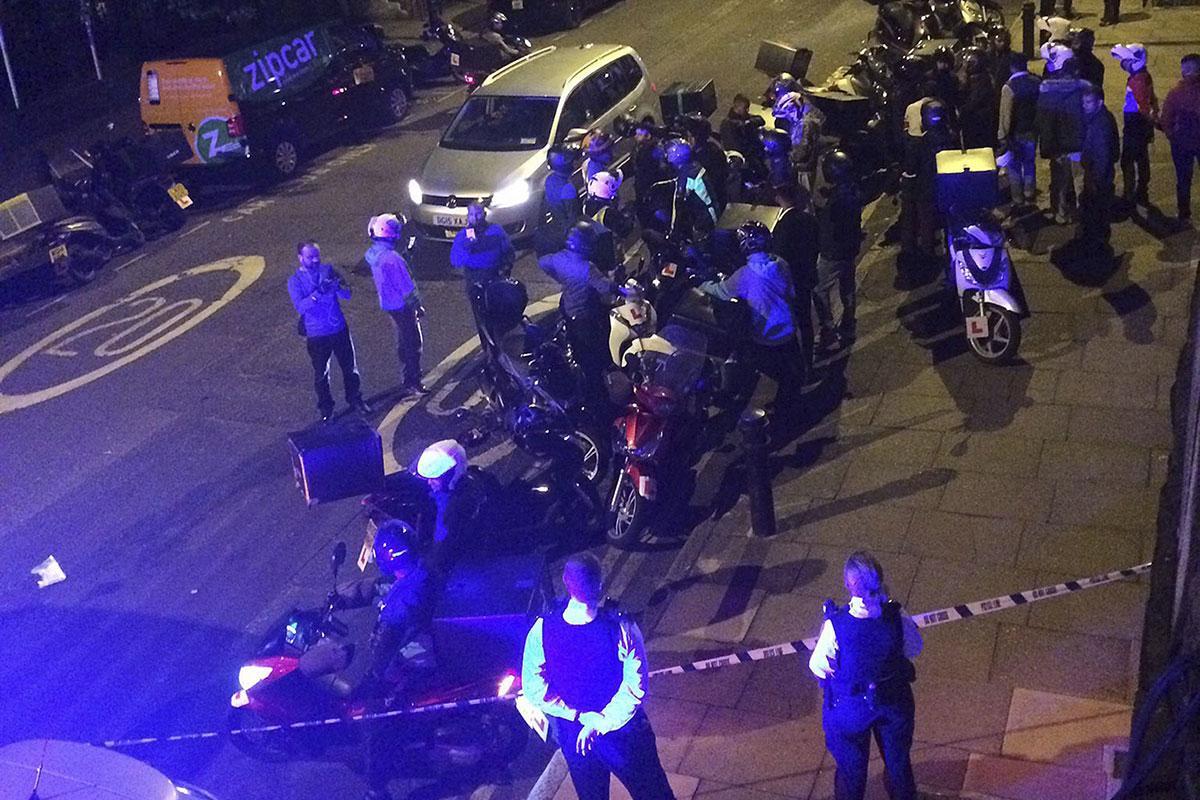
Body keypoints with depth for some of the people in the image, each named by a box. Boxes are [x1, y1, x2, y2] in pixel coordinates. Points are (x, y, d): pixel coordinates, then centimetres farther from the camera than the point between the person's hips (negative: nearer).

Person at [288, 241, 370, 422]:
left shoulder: (328, 271, 1)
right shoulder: (295, 281, -7)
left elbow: (347, 294, -5)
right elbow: (300, 306, -22)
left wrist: (337, 287, -27)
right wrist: (318, 293, -35)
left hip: (340, 329, 2)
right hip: (316, 334, -2)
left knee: (349, 367, 12)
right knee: (321, 374, 8)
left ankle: (355, 400, 31)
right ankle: (326, 408, 24)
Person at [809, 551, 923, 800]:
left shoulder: (836, 626, -34)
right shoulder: (898, 619, -27)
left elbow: (817, 667, -18)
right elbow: (915, 648, -5)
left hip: (849, 709, -2)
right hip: (895, 703, 2)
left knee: (851, 767, 26)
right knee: (898, 761, 30)